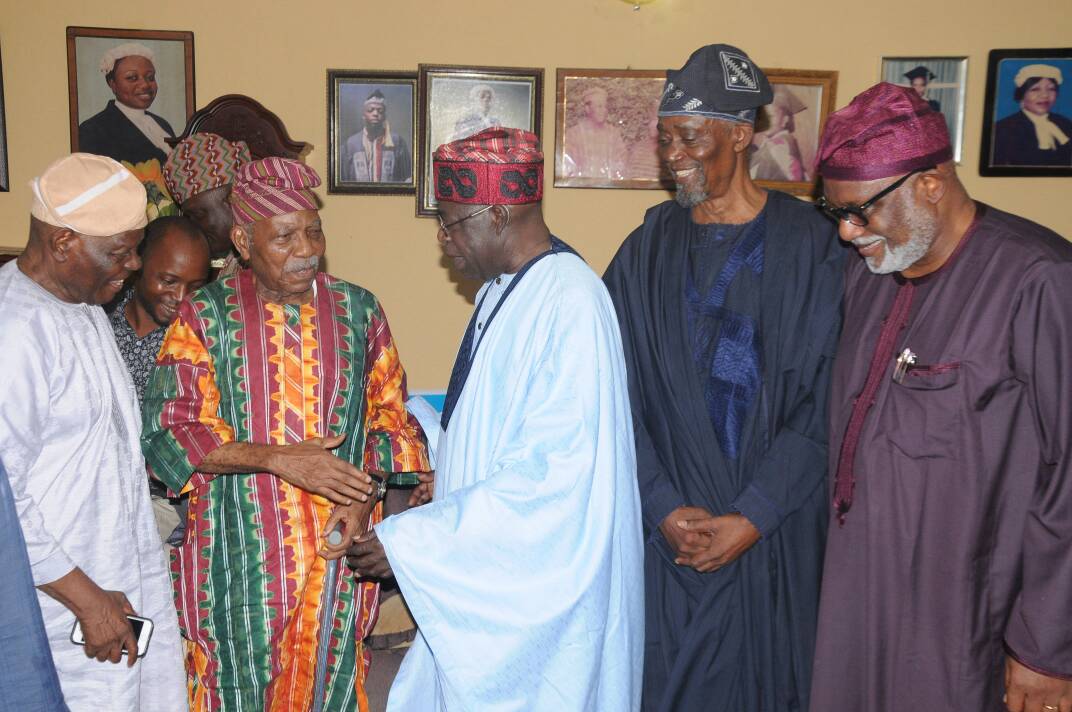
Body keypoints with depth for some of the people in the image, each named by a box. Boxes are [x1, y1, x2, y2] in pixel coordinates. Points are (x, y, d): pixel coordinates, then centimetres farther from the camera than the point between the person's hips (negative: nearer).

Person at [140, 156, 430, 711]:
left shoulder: (358, 311, 3)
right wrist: (277, 458, -21)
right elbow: (168, 431, -10)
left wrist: (367, 494, -9)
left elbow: (394, 420, 8)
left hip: (334, 549, 2)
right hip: (236, 556, -1)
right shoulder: (205, 316, -3)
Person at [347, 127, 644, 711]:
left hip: (537, 587, -8)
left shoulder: (570, 303, -24)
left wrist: (411, 541, -24)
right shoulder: (502, 286, 7)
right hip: (483, 570, 9)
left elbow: (553, 472, -27)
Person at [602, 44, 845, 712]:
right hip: (672, 531, 2)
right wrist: (665, 509, -9)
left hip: (778, 532, -2)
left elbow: (823, 399, -8)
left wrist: (753, 516, -13)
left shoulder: (811, 245, -5)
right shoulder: (647, 252, 3)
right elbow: (621, 397, 0)